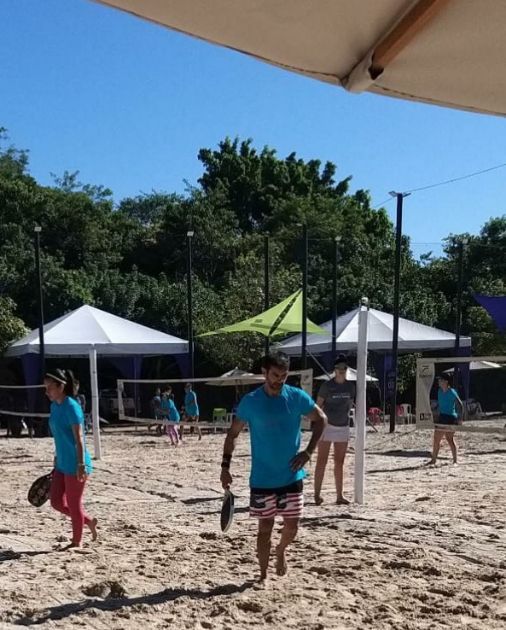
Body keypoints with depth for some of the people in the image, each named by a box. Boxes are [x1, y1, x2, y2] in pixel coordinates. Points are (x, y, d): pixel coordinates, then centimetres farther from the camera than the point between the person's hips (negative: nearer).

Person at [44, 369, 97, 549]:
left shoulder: (71, 407, -17)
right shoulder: (54, 406, 9)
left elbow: (79, 438, -20)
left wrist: (81, 465, -23)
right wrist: (57, 460, 20)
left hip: (74, 466, -9)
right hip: (62, 465, 9)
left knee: (74, 504, 4)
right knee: (56, 502, 11)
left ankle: (77, 542, 20)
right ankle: (88, 521, 29)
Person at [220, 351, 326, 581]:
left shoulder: (297, 397, -6)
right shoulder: (250, 401, -9)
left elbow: (320, 419, 8)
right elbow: (233, 433, 0)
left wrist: (309, 451, -2)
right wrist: (225, 466, -8)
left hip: (291, 476, 1)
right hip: (262, 479, -1)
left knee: (292, 525, 6)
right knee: (265, 528, 4)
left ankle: (281, 551, 38)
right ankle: (263, 576, 20)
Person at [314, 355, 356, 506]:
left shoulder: (350, 386, 5)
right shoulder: (327, 386, -8)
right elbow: (318, 406, -8)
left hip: (343, 427, 5)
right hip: (327, 426, -5)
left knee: (339, 463, 9)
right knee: (322, 461, -3)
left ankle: (339, 496, 14)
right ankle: (317, 494, 0)